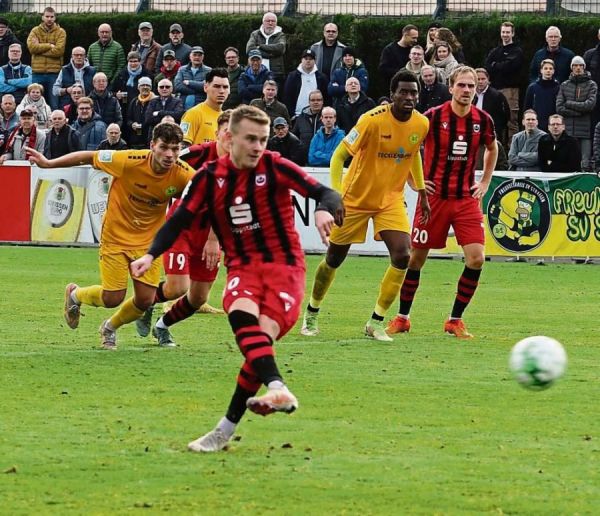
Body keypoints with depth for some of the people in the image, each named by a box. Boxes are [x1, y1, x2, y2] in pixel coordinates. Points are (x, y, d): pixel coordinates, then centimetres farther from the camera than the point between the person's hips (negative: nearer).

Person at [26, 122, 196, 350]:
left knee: (145, 299, -2)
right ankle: (74, 295, 31)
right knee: (113, 298, -5)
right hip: (116, 236, -3)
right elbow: (89, 157, -14)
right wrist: (48, 163, -9)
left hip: (148, 240, 3)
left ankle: (110, 328, 32)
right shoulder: (130, 161, -26)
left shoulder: (182, 173, -21)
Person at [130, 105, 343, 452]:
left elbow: (326, 194, -11)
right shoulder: (210, 176, 2)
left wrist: (325, 210, -34)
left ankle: (226, 431, -15)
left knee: (262, 337, -21)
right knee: (242, 314, -32)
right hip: (242, 267, 2)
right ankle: (277, 388, -50)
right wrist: (151, 255, -9)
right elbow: (180, 219, 5)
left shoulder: (275, 167, -5)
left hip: (284, 266, -2)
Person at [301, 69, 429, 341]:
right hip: (356, 197, -3)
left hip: (391, 199, 4)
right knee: (334, 259, 8)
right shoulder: (373, 120, -23)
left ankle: (376, 323, -4)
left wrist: (421, 191, 18)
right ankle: (311, 313, 32)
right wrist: (336, 195, -29)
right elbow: (339, 155, -19)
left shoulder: (421, 124, -6)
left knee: (402, 255, -17)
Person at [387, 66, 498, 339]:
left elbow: (492, 149, 21)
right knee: (416, 257, 4)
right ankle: (402, 318, 21)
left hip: (467, 198, 2)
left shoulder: (483, 120, -1)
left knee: (476, 258, -10)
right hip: (434, 196, -2)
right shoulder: (433, 117, -11)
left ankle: (455, 320, 5)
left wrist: (485, 182, 13)